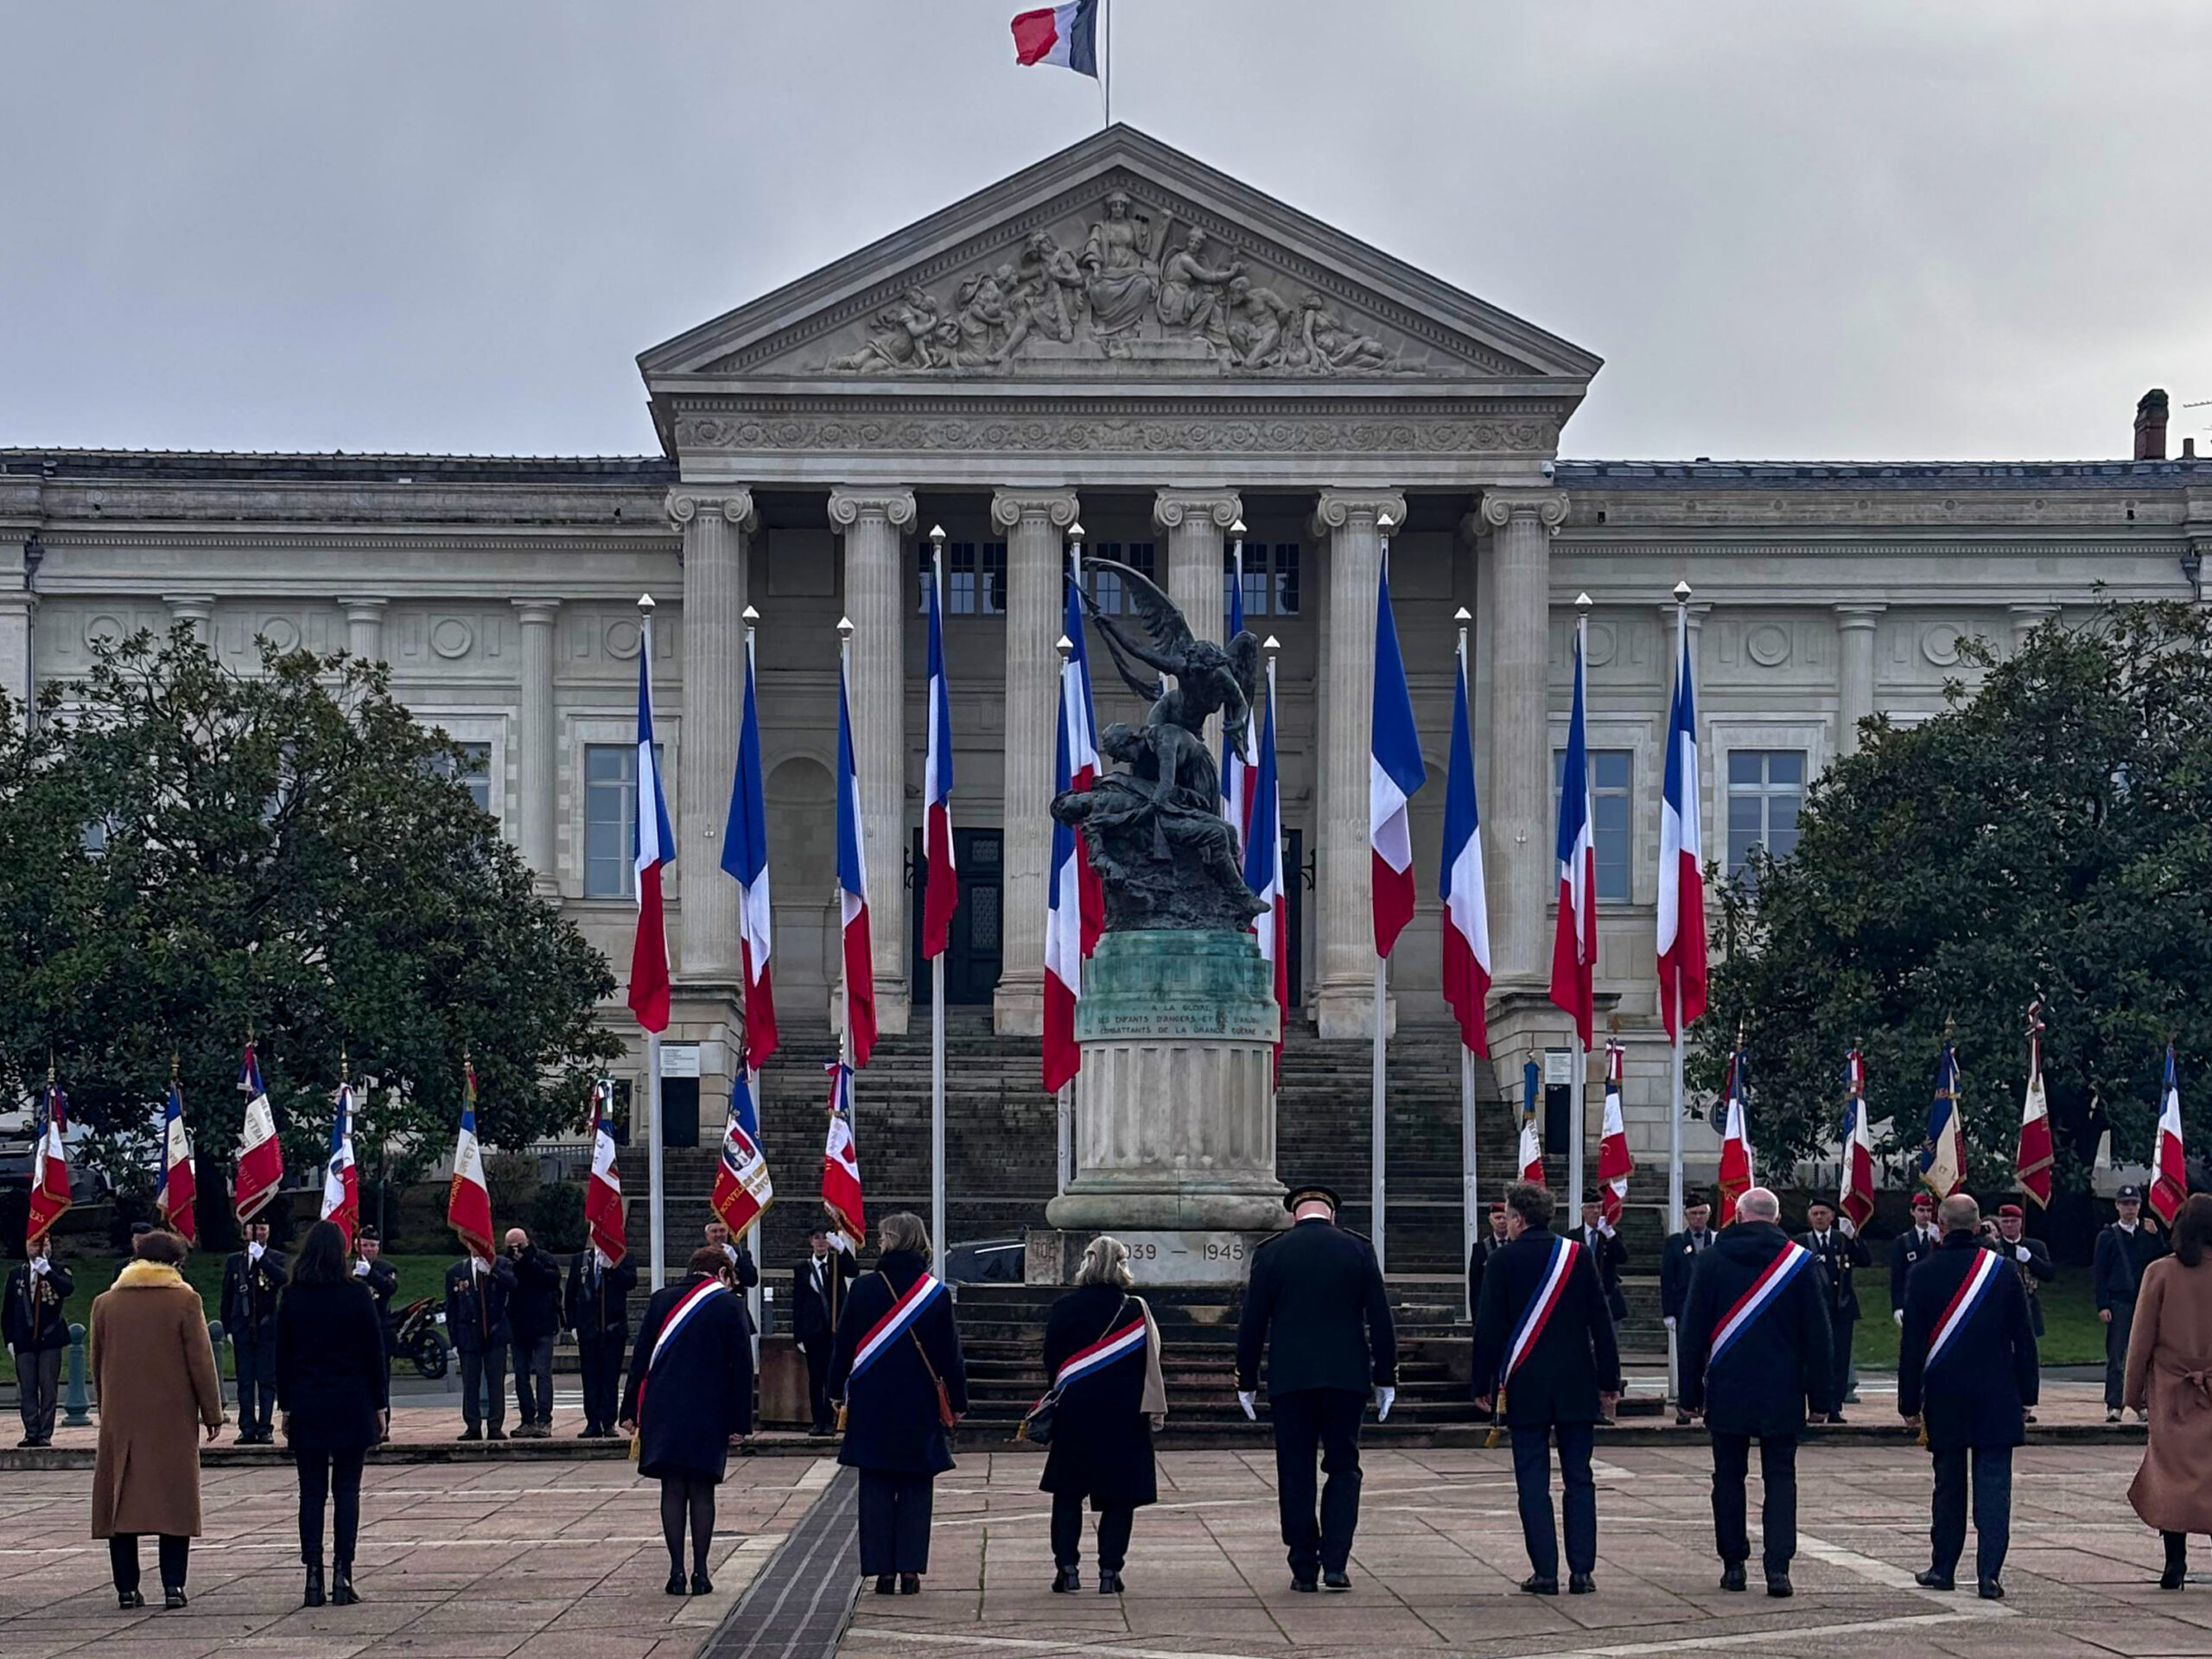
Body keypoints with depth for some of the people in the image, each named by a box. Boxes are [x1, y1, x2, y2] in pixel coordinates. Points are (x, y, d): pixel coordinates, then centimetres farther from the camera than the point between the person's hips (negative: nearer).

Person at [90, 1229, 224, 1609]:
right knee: (176, 1501, 3)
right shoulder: (185, 1301, -4)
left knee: (121, 1502, 6)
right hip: (173, 1419, -2)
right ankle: (173, 1585, -4)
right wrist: (212, 1412, 5)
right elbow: (201, 1361, -4)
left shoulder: (105, 1303, 6)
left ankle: (127, 1588, 4)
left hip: (120, 1420, 2)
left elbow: (97, 1364, 13)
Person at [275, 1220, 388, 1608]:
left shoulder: (291, 1297, 1)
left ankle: (313, 1577, -2)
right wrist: (380, 1405, 4)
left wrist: (286, 1406, 11)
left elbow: (282, 1355, 4)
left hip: (306, 1405, 1)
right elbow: (375, 1352, -2)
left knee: (312, 1491, 4)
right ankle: (342, 1573, -4)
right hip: (352, 1406, -1)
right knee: (347, 1489, 3)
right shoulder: (357, 1293, -4)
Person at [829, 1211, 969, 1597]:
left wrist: (838, 1392, 12)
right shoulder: (935, 1293, -3)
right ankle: (910, 1568, 3)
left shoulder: (864, 1288, -4)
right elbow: (950, 1352, 0)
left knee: (876, 1488, 5)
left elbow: (843, 1345, 1)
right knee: (915, 1489, 6)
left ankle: (882, 1569, 3)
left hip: (871, 1406, 0)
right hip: (920, 1406, 0)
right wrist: (957, 1401, 8)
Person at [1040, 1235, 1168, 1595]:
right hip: (1124, 1413, -1)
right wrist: (1153, 1410, 5)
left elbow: (1051, 1362, 3)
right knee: (1119, 1496, 5)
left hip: (1074, 1413, 1)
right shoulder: (1135, 1310, -4)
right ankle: (1110, 1571, 1)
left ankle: (1067, 1567, 4)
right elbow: (1149, 1364, -2)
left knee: (1068, 1492, 11)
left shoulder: (1063, 1308, -2)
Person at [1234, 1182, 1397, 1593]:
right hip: (1347, 1378, 1)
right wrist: (1386, 1378, 8)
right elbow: (1381, 1319, 2)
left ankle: (1304, 1568, 6)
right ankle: (1336, 1563, -1)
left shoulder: (1270, 1254, 0)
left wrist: (1247, 1381, 8)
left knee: (1295, 1474, 6)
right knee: (1343, 1467, 9)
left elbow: (1252, 1323, 1)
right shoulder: (1358, 1250, 2)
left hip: (1290, 1379, -1)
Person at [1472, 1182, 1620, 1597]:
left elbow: (1489, 1327, -4)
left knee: (1533, 1481, 2)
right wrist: (1609, 1382, 9)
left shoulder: (1504, 1261, -4)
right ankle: (1582, 1571, 4)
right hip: (1576, 1387, 2)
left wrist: (1484, 1385, 3)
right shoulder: (1578, 1255, 2)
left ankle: (1545, 1571, -2)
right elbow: (1601, 1321, 3)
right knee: (1579, 1479, 6)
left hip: (1524, 1387, -2)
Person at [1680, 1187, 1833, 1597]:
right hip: (1782, 1395, 0)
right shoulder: (1802, 1263, 0)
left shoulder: (1712, 1261, 0)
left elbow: (1693, 1332, 1)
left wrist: (1692, 1394, 7)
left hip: (1727, 1393, 0)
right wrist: (1821, 1397, 5)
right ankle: (1778, 1566, -9)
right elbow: (1819, 1335, 0)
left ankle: (1733, 1565, 11)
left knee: (1729, 1476, 9)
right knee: (1780, 1478, 2)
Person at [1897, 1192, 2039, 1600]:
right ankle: (1989, 1573, -9)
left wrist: (1909, 1402, 5)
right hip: (1997, 1399, 0)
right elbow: (2024, 1339, 3)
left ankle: (1943, 1569, 19)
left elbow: (1911, 1345, -2)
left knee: (1948, 1483, 12)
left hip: (1944, 1398, 1)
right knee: (1993, 1482, -1)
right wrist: (2026, 1397, 10)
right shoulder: (2004, 1271, -1)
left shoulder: (1924, 1274, -3)